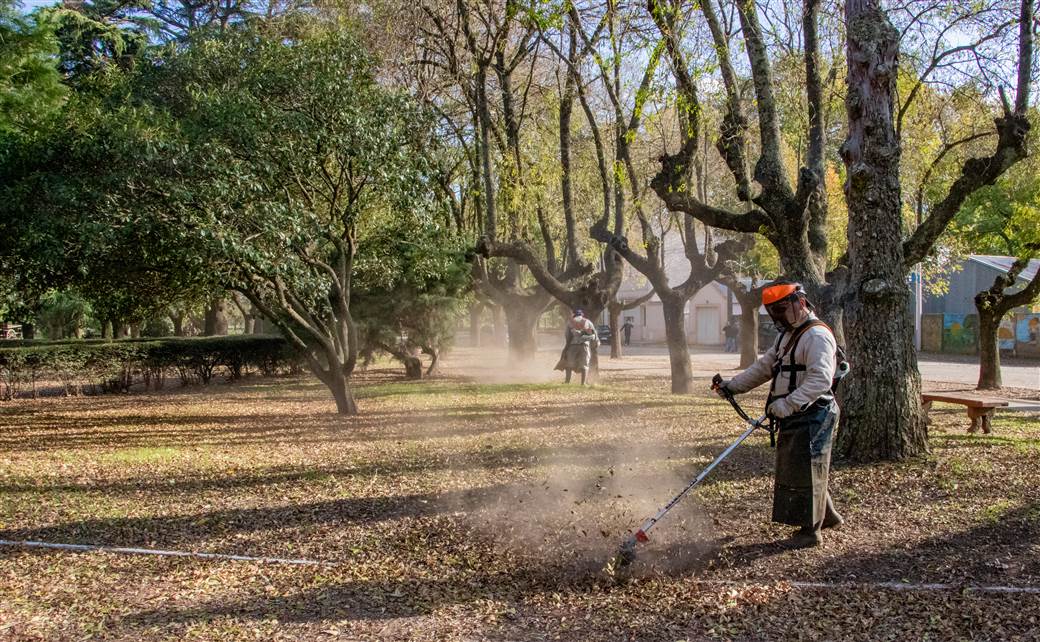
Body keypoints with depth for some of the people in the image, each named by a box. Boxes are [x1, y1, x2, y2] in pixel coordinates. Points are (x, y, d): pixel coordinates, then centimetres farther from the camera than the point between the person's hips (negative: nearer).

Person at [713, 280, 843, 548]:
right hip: (793, 416, 10)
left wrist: (789, 403, -35)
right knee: (793, 469, 18)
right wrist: (734, 385, 12)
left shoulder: (816, 336, -17)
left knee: (805, 471, -3)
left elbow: (820, 380, -28)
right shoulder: (787, 335, 17)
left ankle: (810, 530, 9)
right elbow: (765, 366, 20)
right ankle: (827, 516, 33)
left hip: (812, 416, -10)